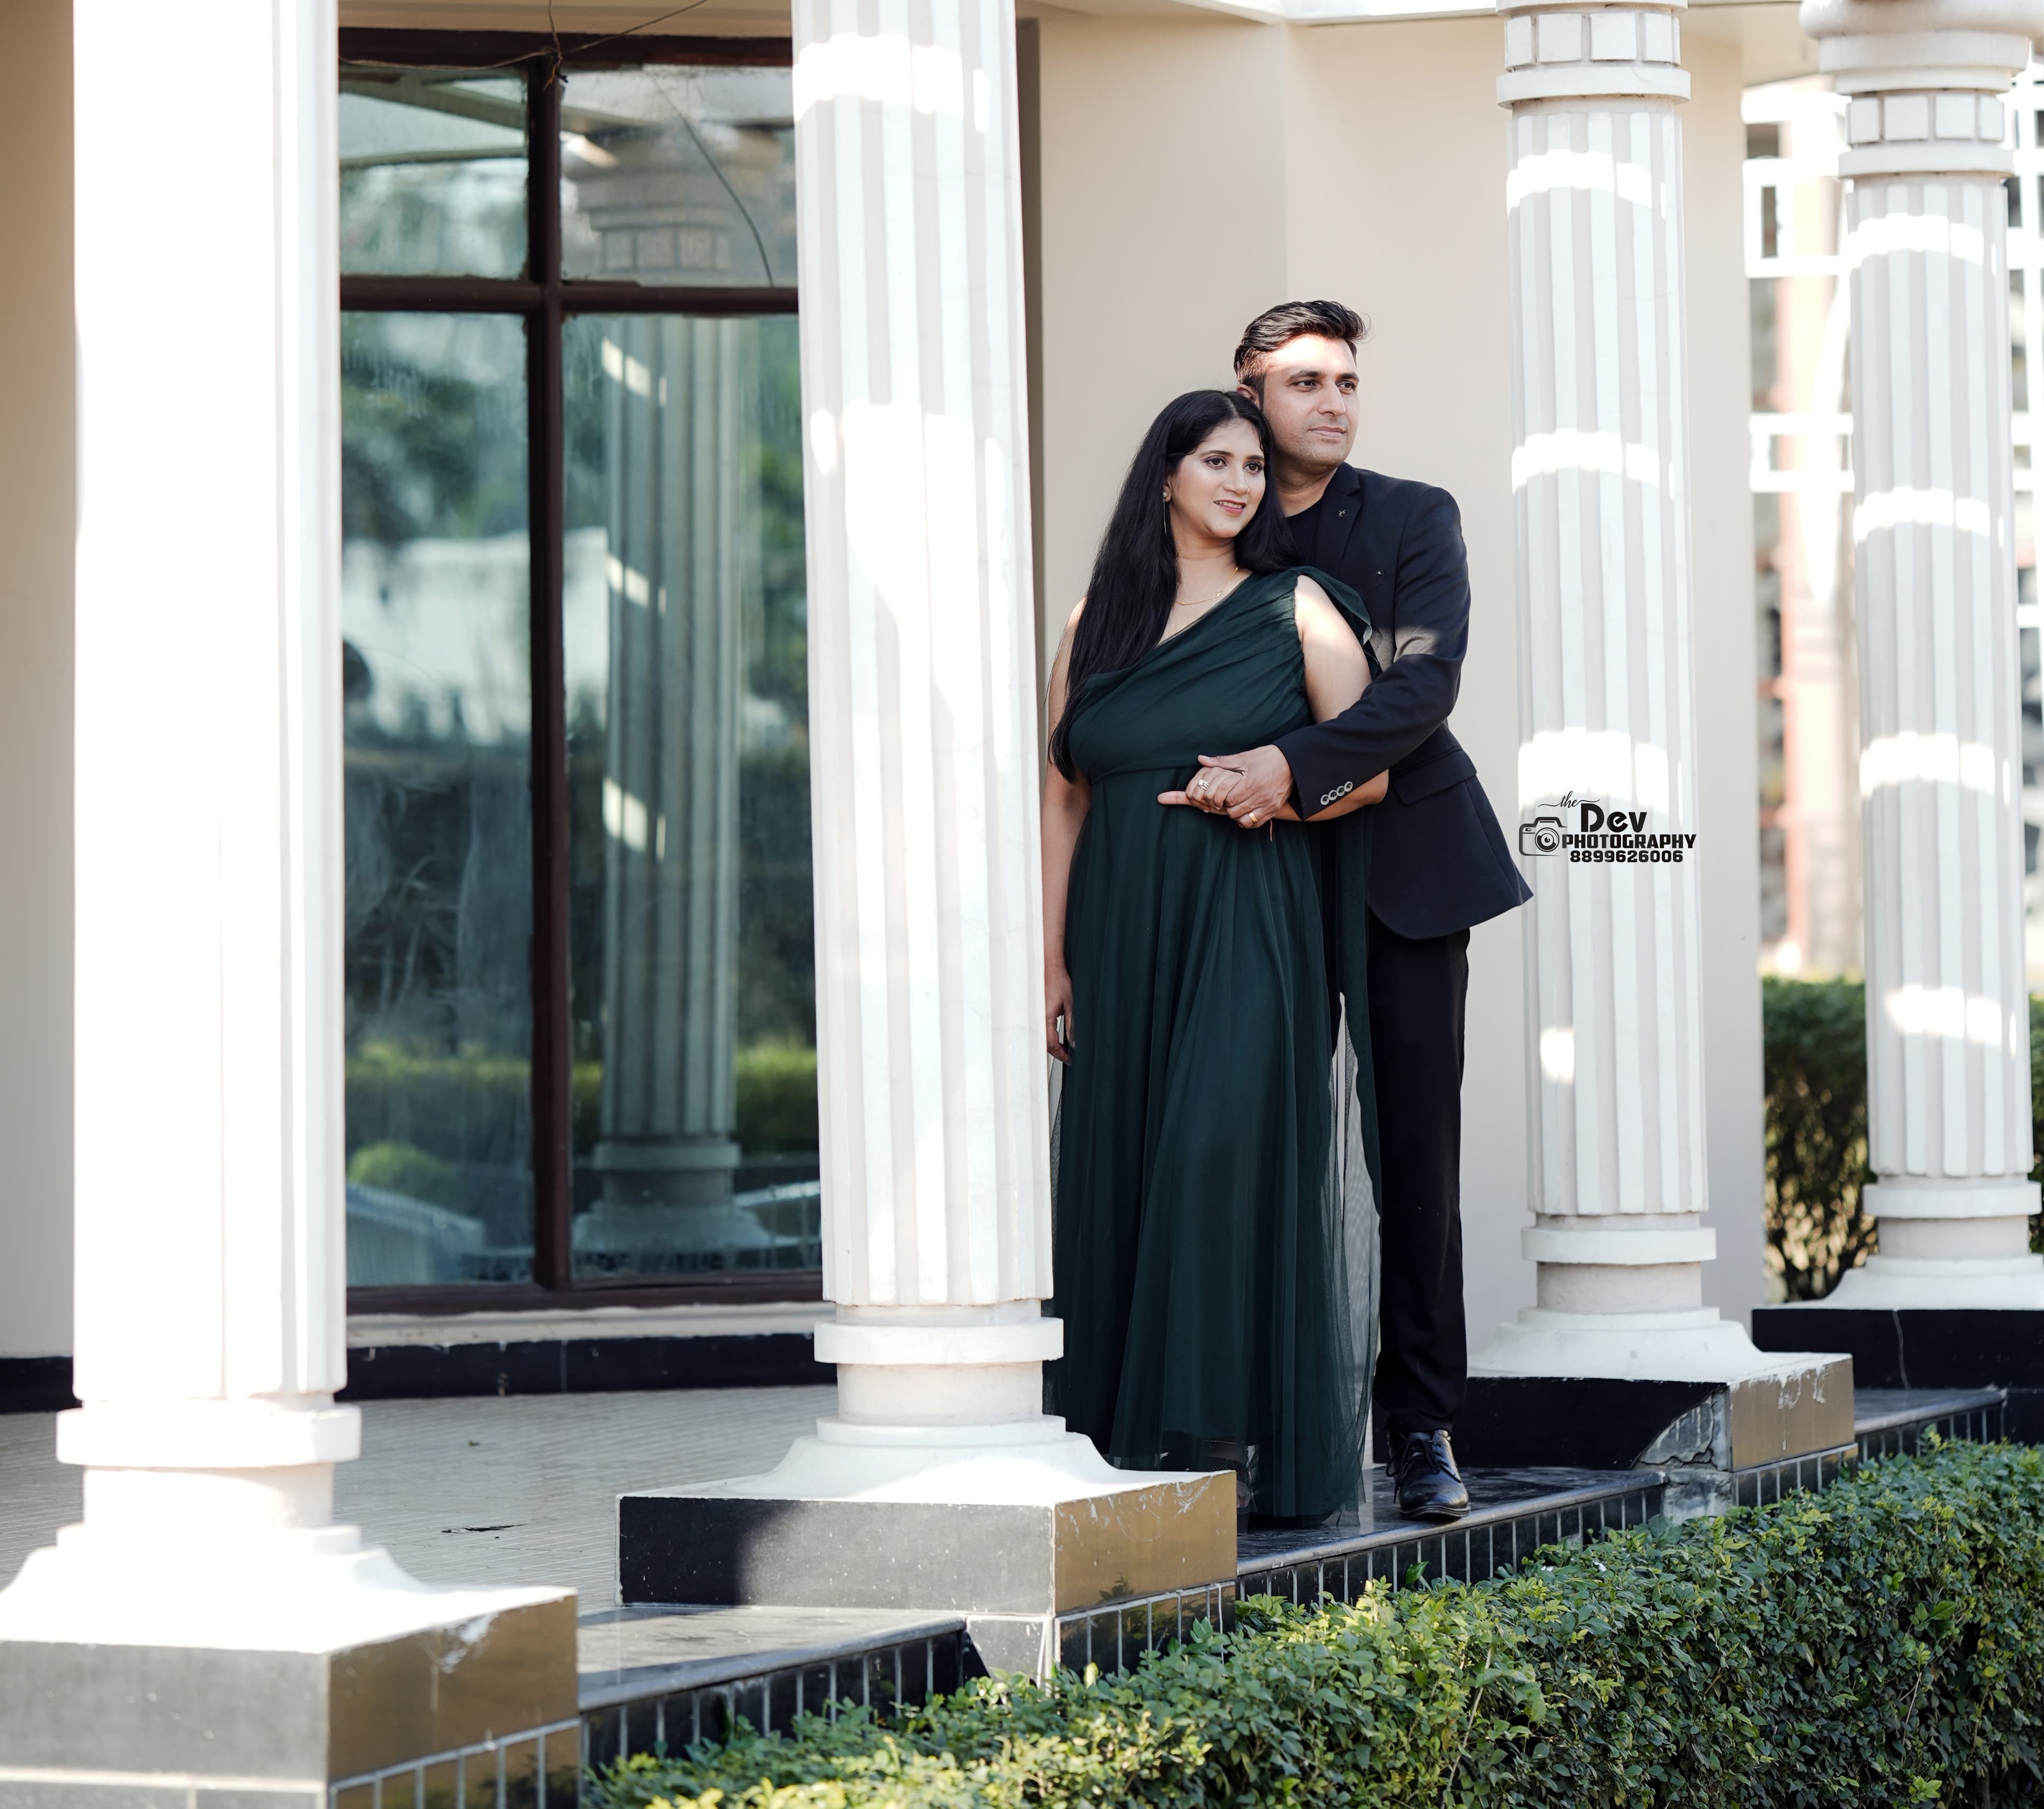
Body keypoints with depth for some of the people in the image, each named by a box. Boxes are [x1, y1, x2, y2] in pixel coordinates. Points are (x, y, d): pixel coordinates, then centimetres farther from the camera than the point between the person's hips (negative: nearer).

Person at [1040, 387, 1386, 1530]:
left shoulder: (1296, 608, 5)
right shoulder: (1098, 624, 12)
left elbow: (1370, 767, 4)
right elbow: (1065, 796, 11)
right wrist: (1055, 964, 5)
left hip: (1250, 931, -3)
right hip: (1128, 935, 3)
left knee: (1230, 1154, -15)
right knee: (1121, 1171, 0)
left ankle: (1228, 1435, -14)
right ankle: (1126, 1444, 4)